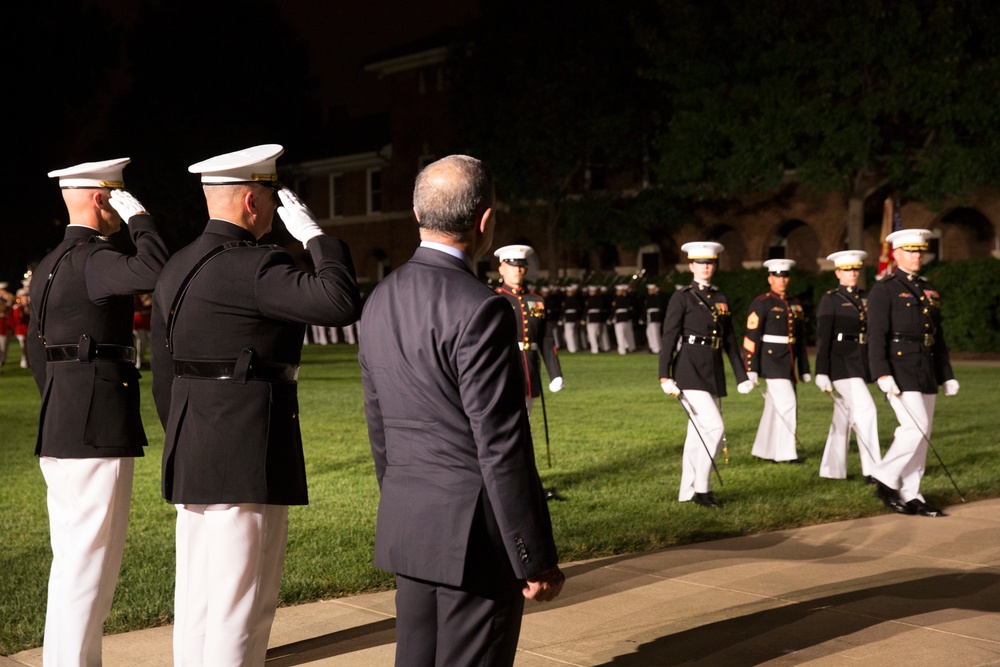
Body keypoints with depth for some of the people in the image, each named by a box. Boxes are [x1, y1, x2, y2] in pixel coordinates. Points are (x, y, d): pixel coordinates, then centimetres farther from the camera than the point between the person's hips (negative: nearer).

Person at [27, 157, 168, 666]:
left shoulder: (48, 264, 17)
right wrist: (138, 216, -17)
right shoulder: (89, 257, -14)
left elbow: (36, 348, 22)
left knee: (71, 561, 17)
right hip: (97, 430, -10)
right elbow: (155, 271, -33)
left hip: (59, 429, 10)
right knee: (91, 563, -5)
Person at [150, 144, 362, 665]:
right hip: (248, 460, -9)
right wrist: (313, 234, -14)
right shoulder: (254, 267, -16)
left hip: (190, 460, 9)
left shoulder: (177, 268, 11)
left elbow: (165, 374, 16)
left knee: (196, 601, 16)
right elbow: (341, 303, -28)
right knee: (240, 608, -2)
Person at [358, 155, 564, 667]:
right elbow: (502, 447, -19)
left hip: (406, 527, 8)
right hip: (475, 533, -8)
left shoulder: (380, 301, 6)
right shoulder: (479, 310, -19)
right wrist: (536, 559, -12)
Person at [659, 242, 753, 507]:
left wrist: (741, 376, 13)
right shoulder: (681, 298, -4)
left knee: (698, 433, 10)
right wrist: (665, 376, -16)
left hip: (713, 372, 6)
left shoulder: (721, 300, 14)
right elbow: (669, 338, -8)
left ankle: (687, 492, 16)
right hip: (689, 370, -6)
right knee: (714, 426, -16)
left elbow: (730, 341, 16)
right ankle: (701, 487, -7)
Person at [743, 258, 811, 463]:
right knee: (787, 403, -12)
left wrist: (804, 369, 17)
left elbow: (801, 338, 18)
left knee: (774, 406, 10)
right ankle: (785, 453, -7)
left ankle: (762, 450, 19)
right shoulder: (761, 304, -6)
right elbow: (751, 337, -11)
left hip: (789, 362, 7)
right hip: (771, 360, -7)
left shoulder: (795, 306, 15)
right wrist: (751, 369, -16)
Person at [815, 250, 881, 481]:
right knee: (865, 410, -15)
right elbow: (823, 338, -10)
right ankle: (872, 470, -14)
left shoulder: (864, 299, 13)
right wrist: (821, 373, -15)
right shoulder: (830, 300, -5)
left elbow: (871, 333, 16)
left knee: (844, 416, 11)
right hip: (841, 363, -7)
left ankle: (831, 468, 18)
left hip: (861, 363, 7)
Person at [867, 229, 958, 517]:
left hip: (927, 371, 7)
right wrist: (882, 374, -22)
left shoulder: (928, 290, 17)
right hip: (899, 369, -7)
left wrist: (947, 375, 16)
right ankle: (885, 478, -1)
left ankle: (911, 497, 11)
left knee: (921, 434, 6)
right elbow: (876, 335, -13)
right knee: (915, 428, -17)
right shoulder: (884, 290, -5)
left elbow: (938, 337, 20)